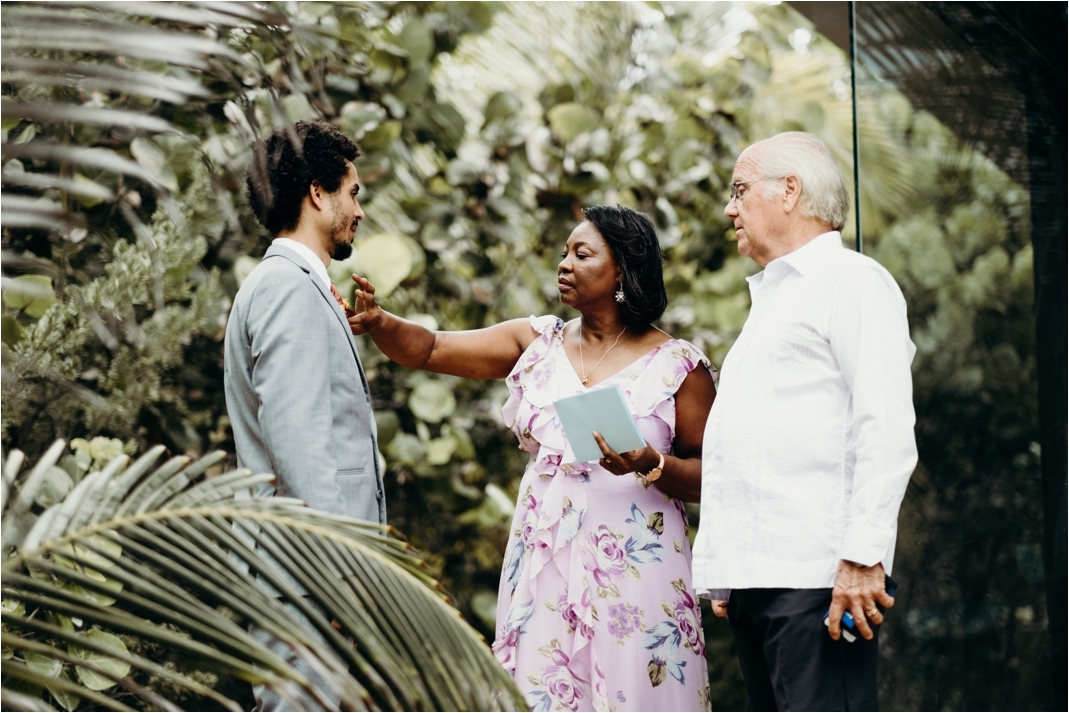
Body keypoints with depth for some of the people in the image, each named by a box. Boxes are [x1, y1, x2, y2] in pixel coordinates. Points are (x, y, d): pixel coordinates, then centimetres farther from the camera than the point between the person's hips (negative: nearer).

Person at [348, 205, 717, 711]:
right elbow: (430, 350, 4)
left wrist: (650, 465, -19)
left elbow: (710, 476, -1)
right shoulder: (536, 343, 10)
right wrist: (376, 321, -14)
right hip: (543, 569, 3)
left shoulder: (677, 366, -1)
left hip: (634, 570, -3)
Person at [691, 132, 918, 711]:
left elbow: (887, 430, -13)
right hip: (754, 577, 9)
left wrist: (863, 555, -21)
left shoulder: (850, 280, -2)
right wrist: (724, 574, 19)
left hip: (819, 576, -9)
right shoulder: (770, 299, 26)